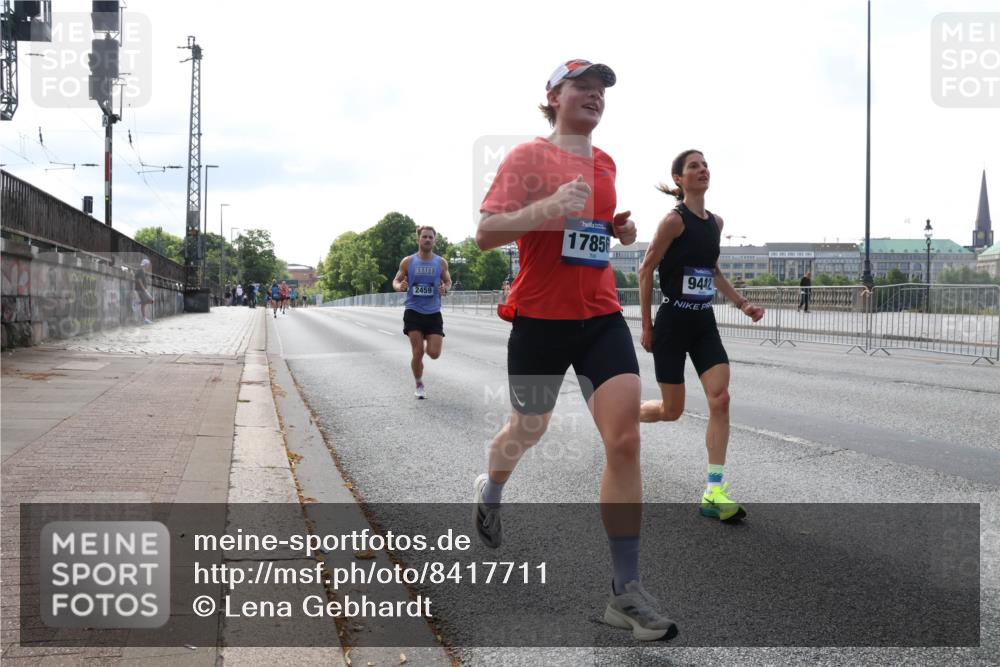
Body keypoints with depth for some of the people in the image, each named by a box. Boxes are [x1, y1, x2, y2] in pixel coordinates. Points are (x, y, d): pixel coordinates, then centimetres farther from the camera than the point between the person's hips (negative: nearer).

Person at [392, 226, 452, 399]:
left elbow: (448, 281, 14)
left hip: (434, 313, 1)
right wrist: (399, 286, -17)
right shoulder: (408, 261, -1)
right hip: (413, 312, -1)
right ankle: (419, 385, 17)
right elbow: (396, 281, 7)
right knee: (417, 352, -5)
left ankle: (433, 341, 32)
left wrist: (445, 288, -10)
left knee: (434, 353, -7)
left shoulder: (441, 262, 2)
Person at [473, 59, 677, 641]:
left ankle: (626, 591, -7)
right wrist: (547, 208, -27)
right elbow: (485, 233, -12)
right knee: (529, 429, 14)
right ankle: (491, 490, 52)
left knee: (625, 440, -12)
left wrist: (619, 228, 7)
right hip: (539, 318, -4)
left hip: (601, 316, 4)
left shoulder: (606, 163, 12)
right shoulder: (528, 157, -5)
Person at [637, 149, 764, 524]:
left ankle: (713, 494, -8)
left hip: (704, 324, 6)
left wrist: (741, 303, 11)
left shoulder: (716, 222, 8)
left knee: (720, 399, -10)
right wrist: (647, 327, -8)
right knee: (672, 410, 3)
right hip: (672, 323, -6)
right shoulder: (675, 220, -13)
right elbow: (646, 271, -9)